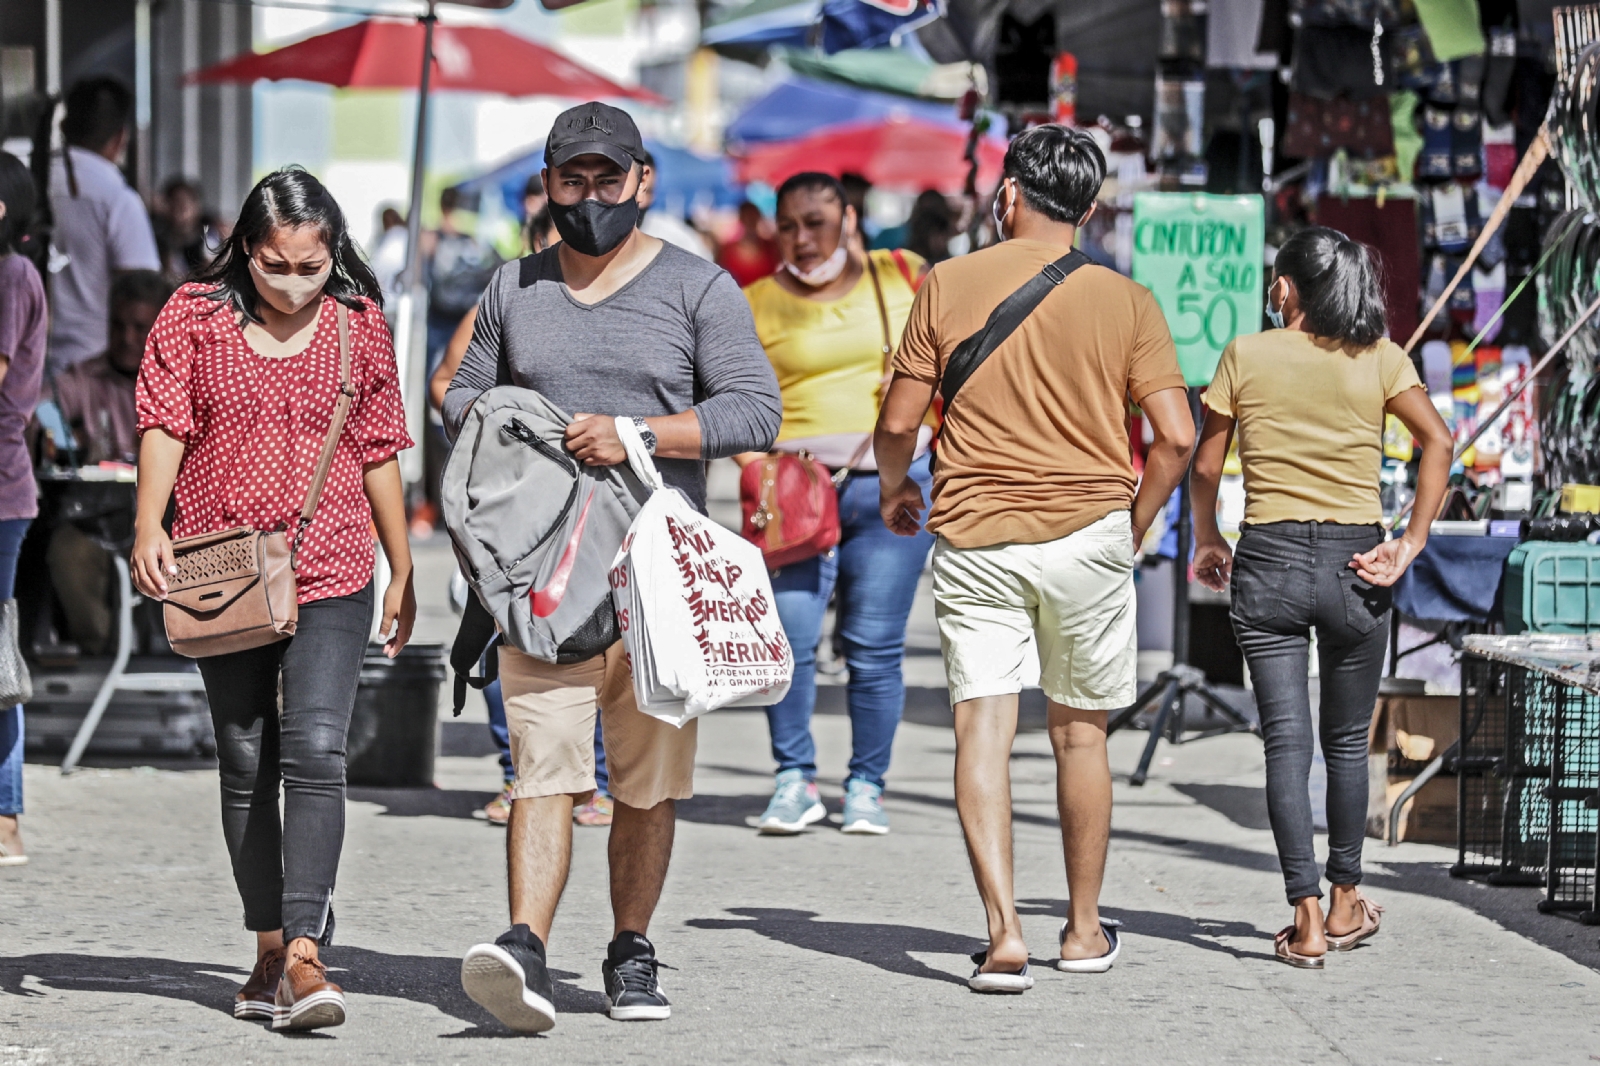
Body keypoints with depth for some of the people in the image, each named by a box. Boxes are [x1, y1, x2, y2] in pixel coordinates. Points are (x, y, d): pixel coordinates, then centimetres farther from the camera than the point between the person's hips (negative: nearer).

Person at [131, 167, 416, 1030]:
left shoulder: (359, 326, 5)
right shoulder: (193, 317, 2)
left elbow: (379, 452, 12)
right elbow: (164, 423, -5)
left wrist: (402, 571, 14)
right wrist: (149, 527, -20)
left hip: (330, 575, -1)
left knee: (316, 752, -15)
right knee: (246, 762, 8)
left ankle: (305, 956, -19)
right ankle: (268, 950, 18)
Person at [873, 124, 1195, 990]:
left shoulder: (948, 285, 0)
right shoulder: (1125, 302, 0)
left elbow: (898, 422, 2)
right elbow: (1175, 436, -6)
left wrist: (894, 489, 22)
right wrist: (1134, 524, 10)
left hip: (973, 537, -1)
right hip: (1087, 530, 1)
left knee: (982, 724, -4)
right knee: (1079, 730, 14)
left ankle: (1003, 932, -18)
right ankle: (1083, 930, 23)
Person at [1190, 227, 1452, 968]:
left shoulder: (1245, 356, 1)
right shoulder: (1380, 358, 2)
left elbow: (1206, 464, 4)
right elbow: (1438, 442, -9)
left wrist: (1207, 541, 19)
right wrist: (1411, 544, -6)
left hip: (1268, 559, -1)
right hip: (1353, 560, 1)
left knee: (1286, 740, -2)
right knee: (1346, 740, 16)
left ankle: (1306, 916, -12)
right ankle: (1346, 902, 26)